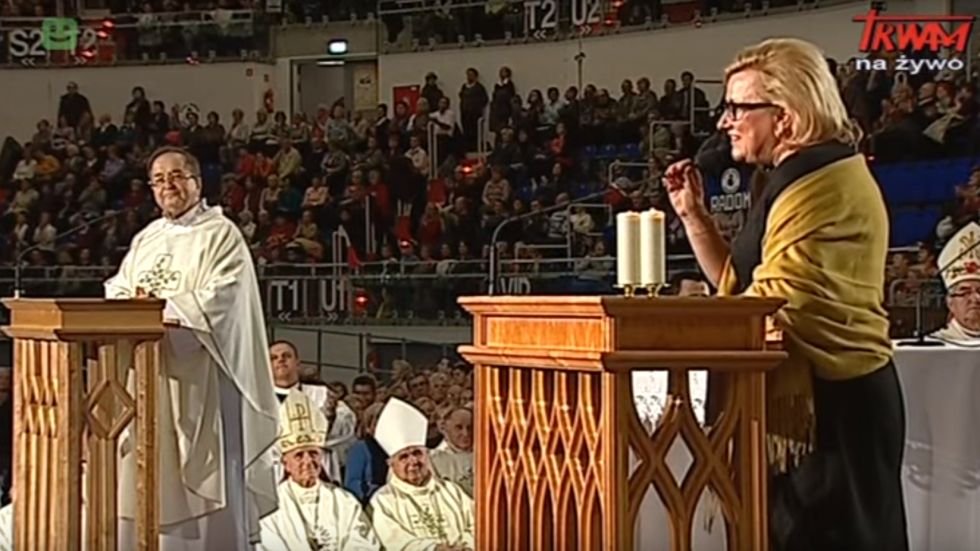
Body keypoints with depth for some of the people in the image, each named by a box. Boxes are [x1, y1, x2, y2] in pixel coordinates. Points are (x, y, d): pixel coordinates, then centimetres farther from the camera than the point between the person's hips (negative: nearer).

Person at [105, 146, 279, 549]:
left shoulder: (221, 235, -2)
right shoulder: (146, 240, 19)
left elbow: (220, 297, -15)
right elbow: (116, 291, 12)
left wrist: (160, 309, -20)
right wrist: (132, 304, -11)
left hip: (198, 376, -6)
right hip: (148, 375, 6)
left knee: (203, 477, -5)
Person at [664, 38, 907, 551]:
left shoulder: (826, 182, -16)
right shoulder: (797, 179, 18)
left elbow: (771, 302, -20)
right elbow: (739, 284, 20)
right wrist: (693, 215, 12)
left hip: (832, 405, -10)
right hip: (805, 398, 10)